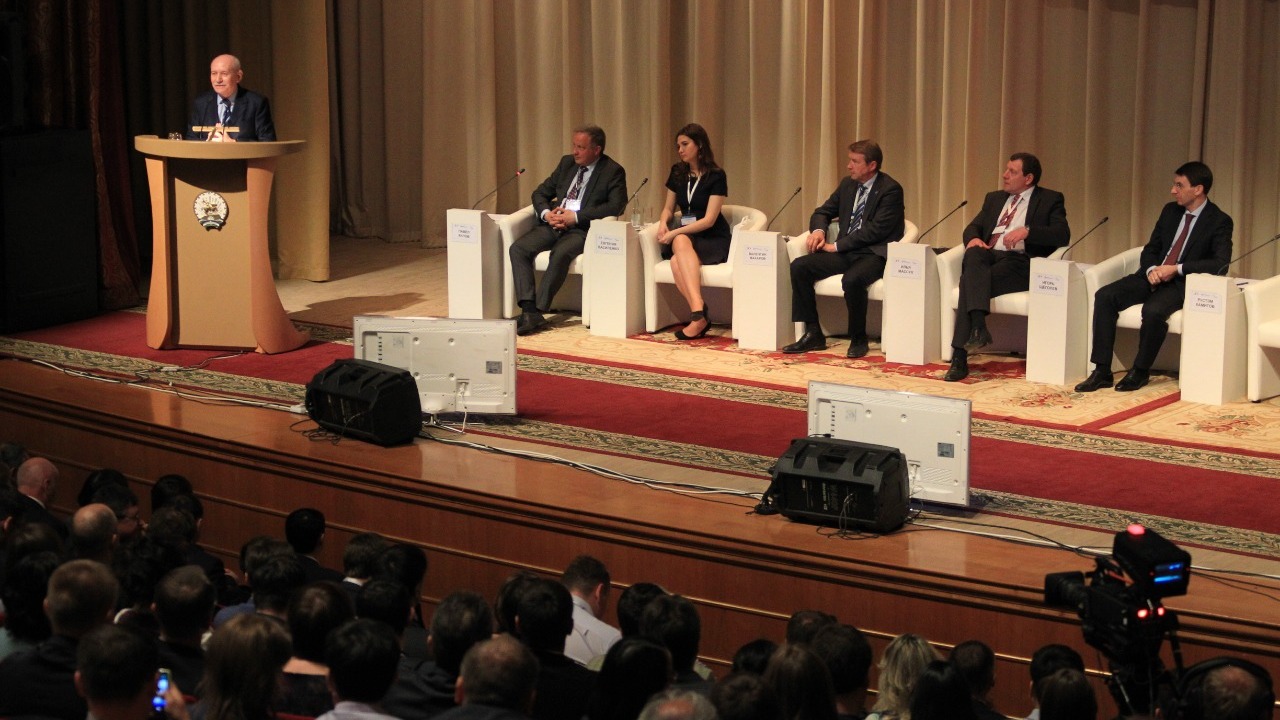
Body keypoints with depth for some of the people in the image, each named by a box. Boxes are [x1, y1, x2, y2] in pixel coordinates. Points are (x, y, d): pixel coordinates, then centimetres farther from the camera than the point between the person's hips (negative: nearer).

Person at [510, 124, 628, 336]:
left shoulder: (613, 172, 0)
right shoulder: (567, 163, 18)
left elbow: (616, 206, -14)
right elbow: (541, 193, 21)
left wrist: (575, 216, -17)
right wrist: (546, 213, -3)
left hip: (581, 229, -6)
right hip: (552, 224, 6)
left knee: (560, 253, -37)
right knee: (518, 248, -21)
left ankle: (538, 310, -32)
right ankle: (528, 310, -28)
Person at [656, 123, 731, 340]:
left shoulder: (716, 176, -6)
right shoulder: (678, 173, 11)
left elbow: (709, 220, -13)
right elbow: (669, 208, 22)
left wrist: (675, 232, -20)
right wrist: (663, 222, -1)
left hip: (713, 239, -4)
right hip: (684, 234, 4)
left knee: (678, 261, -35)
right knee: (680, 244, -35)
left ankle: (697, 314, -41)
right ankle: (699, 312, -44)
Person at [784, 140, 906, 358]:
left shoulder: (891, 189, -10)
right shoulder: (847, 185, 13)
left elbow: (876, 230, -18)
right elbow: (823, 212, 22)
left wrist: (837, 246, -16)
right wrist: (818, 230, -3)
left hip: (874, 254, -7)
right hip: (845, 251, 7)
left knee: (852, 279, -38)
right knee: (799, 267, -12)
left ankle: (858, 339, -16)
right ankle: (813, 334, -7)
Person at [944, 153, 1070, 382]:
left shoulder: (1050, 200, 12)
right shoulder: (994, 198, 29)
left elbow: (1062, 234, -4)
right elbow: (973, 227, 20)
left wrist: (1027, 231, -19)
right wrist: (973, 238, -5)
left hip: (1020, 262, -4)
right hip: (988, 255, 4)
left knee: (970, 281, -31)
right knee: (974, 253, -35)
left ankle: (960, 356, -34)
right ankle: (978, 326, -47)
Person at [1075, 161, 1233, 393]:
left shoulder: (1219, 221, -5)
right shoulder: (1170, 211, 13)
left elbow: (1221, 263, -16)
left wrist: (1177, 269, -22)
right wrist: (1152, 270, -8)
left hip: (1183, 283, -6)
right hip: (1153, 276, 6)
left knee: (1153, 310, -36)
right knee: (1105, 296, -18)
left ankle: (1140, 371, -14)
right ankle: (1102, 371, -19)